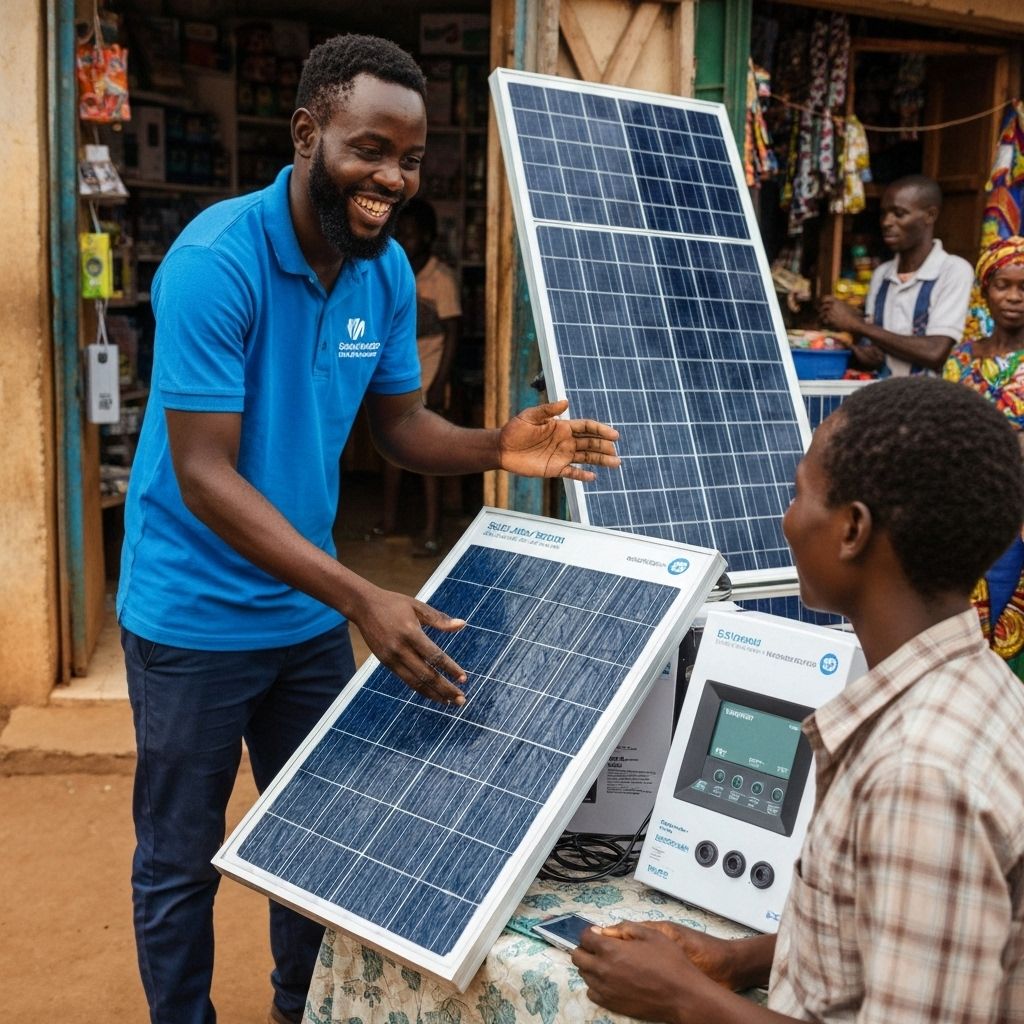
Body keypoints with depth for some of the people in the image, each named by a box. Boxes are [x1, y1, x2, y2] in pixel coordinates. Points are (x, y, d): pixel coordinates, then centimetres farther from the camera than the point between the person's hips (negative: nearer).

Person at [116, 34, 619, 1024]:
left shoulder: (388, 271, -3)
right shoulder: (215, 262, -24)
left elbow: (401, 426, 5)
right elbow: (203, 474, -27)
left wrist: (498, 446, -18)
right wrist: (362, 598, -34)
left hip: (309, 613, 6)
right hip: (195, 618, -6)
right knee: (180, 860, 11)